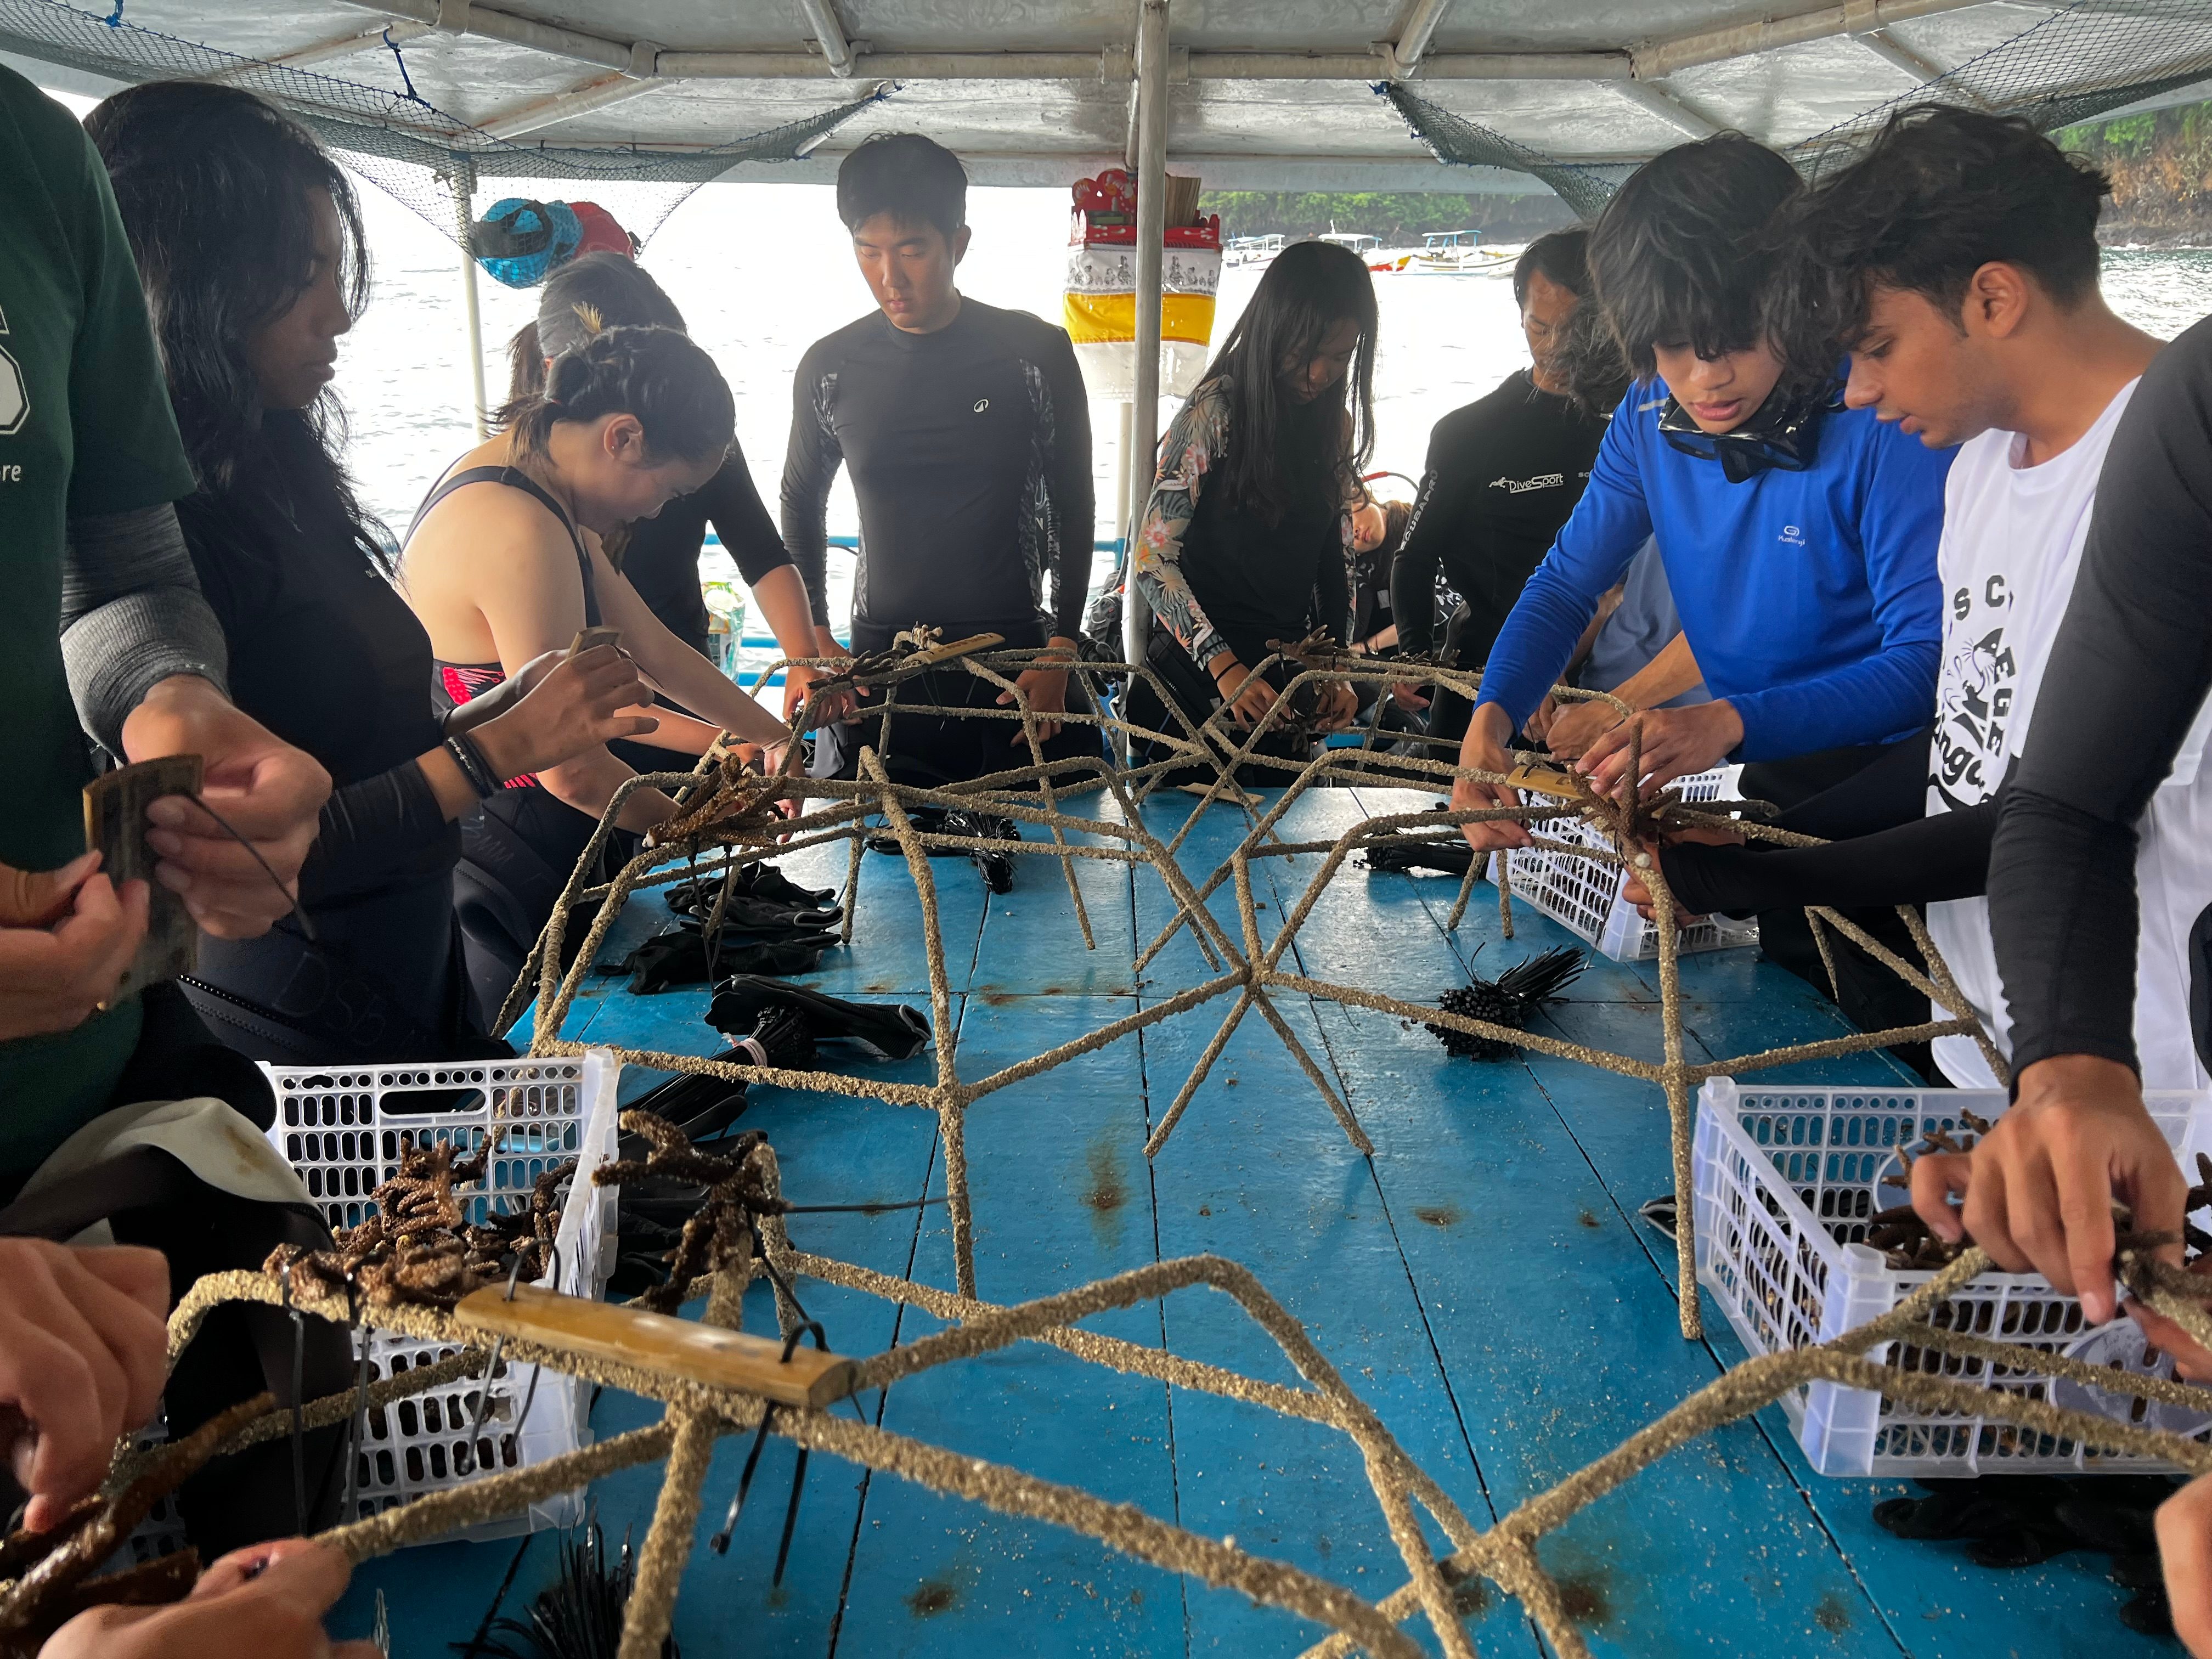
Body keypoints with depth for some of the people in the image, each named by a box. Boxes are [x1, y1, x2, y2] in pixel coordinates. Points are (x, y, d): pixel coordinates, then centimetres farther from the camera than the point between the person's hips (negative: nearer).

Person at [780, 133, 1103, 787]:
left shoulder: (1035, 353, -4)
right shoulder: (829, 367, 2)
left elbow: (1072, 507, 3)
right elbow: (802, 505, 16)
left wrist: (1060, 650, -3)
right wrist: (813, 638, 6)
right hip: (879, 659, 1)